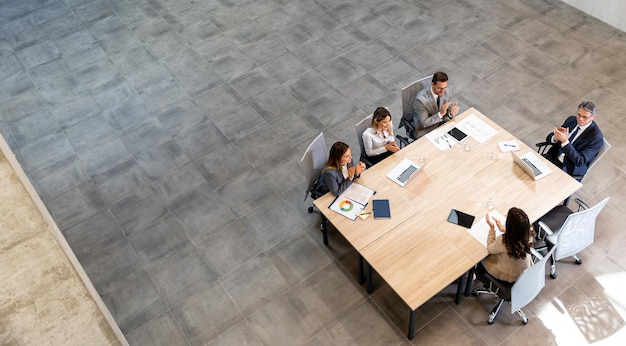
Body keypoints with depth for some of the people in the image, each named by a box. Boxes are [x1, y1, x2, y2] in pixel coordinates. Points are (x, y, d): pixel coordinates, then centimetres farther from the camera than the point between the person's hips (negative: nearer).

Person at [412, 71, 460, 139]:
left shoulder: (446, 91, -13)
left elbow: (449, 108, 1)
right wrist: (440, 113, -35)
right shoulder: (421, 99, -29)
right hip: (425, 129, -5)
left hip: (442, 122, 5)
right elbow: (424, 123, -23)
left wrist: (451, 112, -23)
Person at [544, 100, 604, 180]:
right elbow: (549, 138, 7)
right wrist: (555, 137, -19)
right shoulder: (572, 119, 4)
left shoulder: (596, 137, -15)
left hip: (568, 170, -6)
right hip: (553, 158, 6)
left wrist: (565, 141, -31)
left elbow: (580, 161, -21)